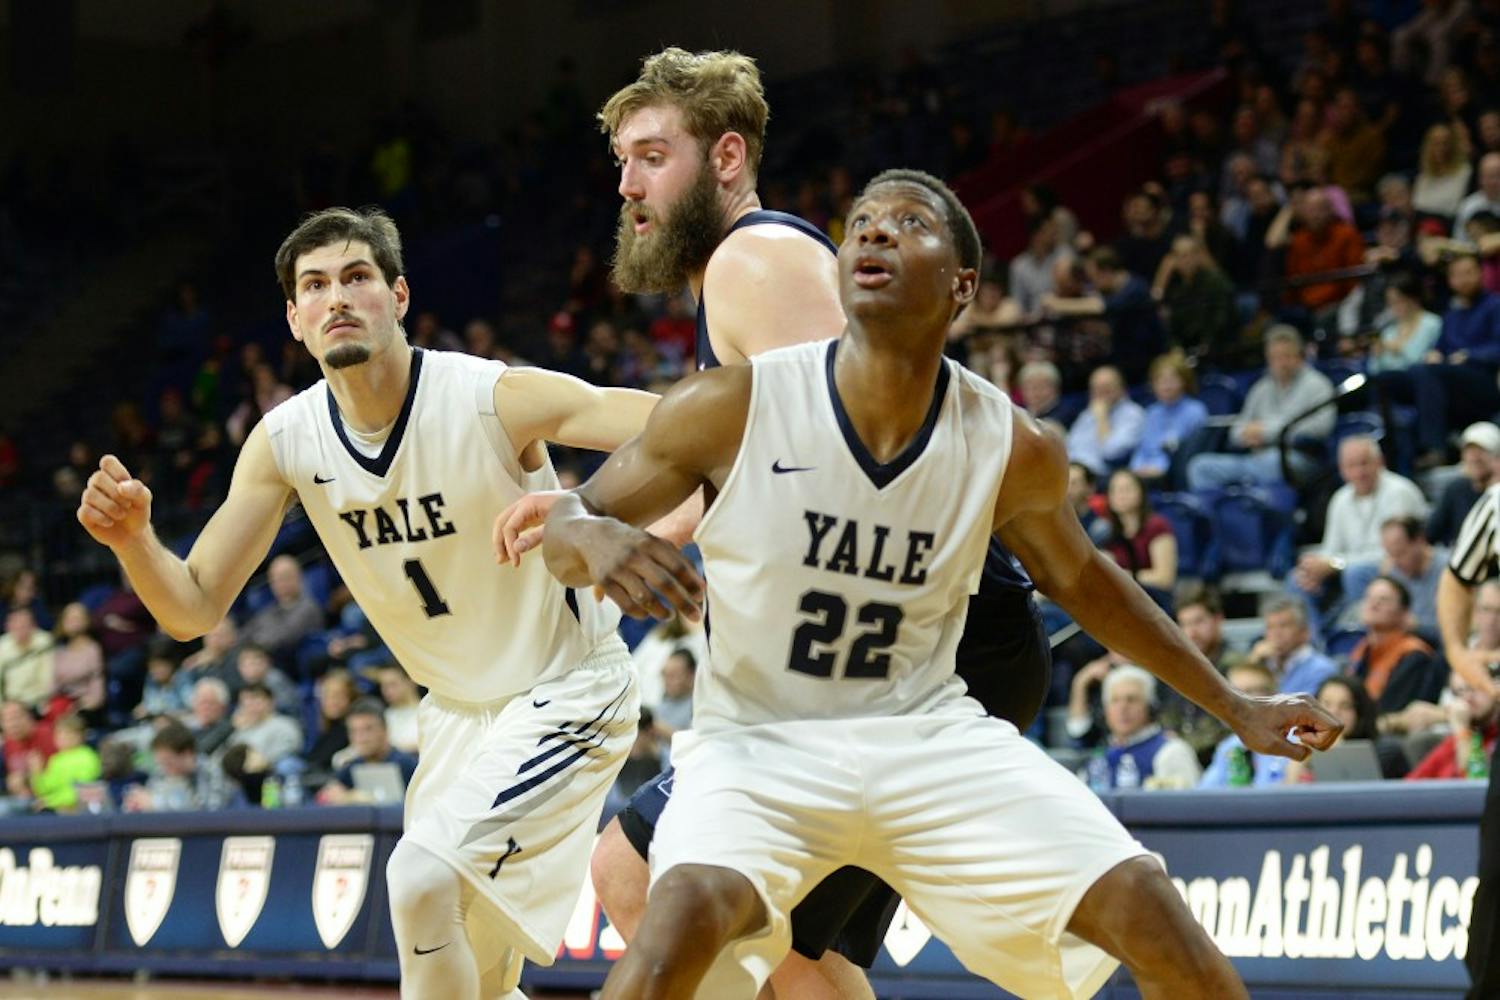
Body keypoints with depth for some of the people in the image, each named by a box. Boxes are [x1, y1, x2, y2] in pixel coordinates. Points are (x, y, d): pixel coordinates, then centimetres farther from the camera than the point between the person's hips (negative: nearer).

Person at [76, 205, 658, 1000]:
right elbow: (194, 610, -8)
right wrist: (133, 538, -28)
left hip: (566, 689, -7)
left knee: (422, 874, -26)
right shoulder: (284, 442, -9)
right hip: (460, 710, 7)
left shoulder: (495, 398, -25)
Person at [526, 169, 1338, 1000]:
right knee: (692, 908, -34)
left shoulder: (1013, 448, -7)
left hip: (927, 735, 3)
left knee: (1145, 908, -11)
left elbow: (1078, 579, 14)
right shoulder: (733, 407, -15)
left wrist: (1232, 706, 18)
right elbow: (567, 517, -4)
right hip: (757, 739, -3)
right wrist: (591, 538, -29)